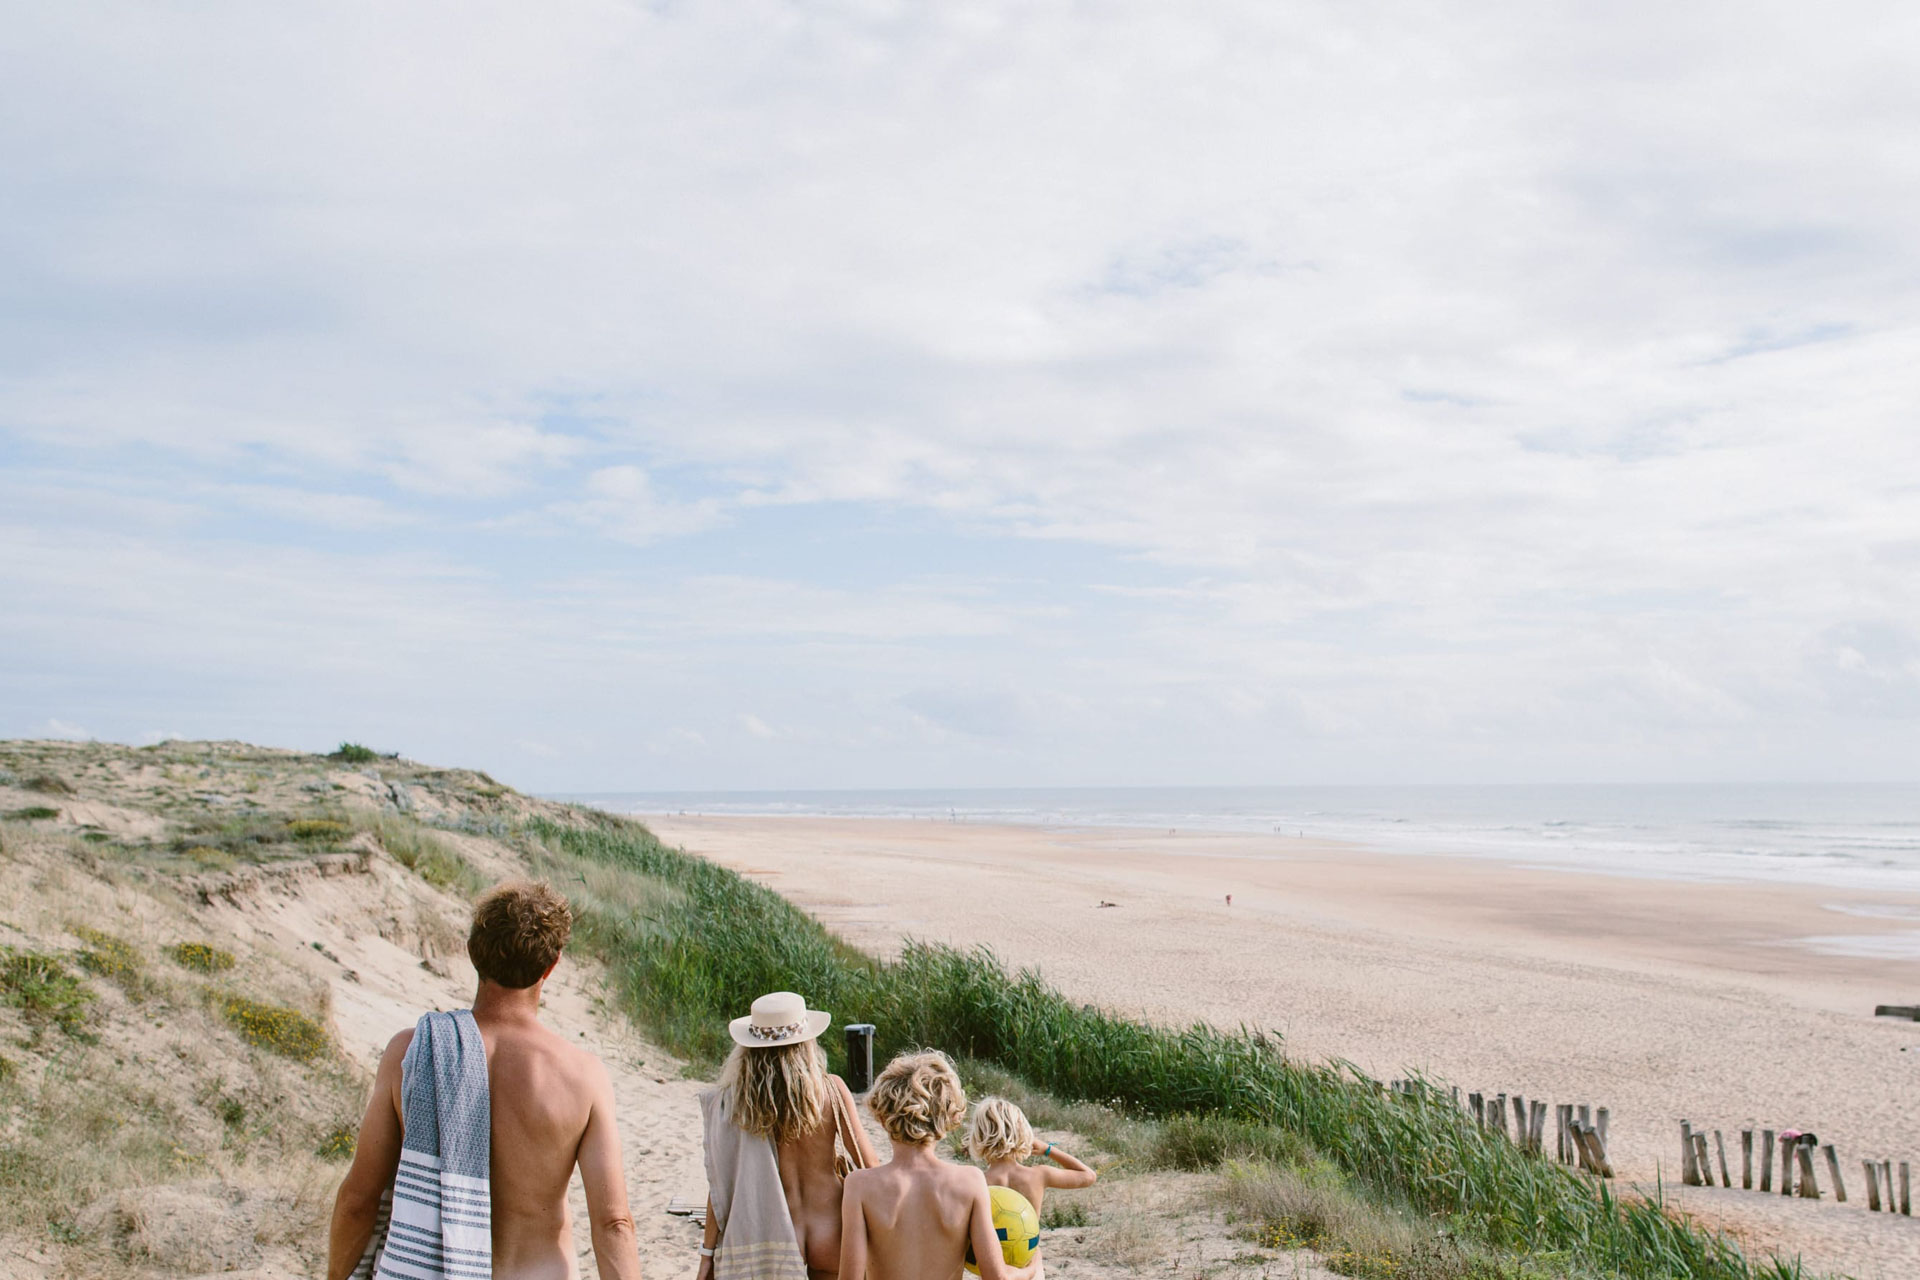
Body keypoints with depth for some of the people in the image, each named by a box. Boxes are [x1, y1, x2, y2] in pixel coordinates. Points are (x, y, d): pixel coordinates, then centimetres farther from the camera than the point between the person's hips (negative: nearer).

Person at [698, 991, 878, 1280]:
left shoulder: (732, 1102, -8)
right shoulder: (831, 1090, -9)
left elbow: (721, 1184, -5)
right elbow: (868, 1163, -5)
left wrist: (708, 1252, 4)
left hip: (772, 1241, 0)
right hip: (830, 1237, 0)